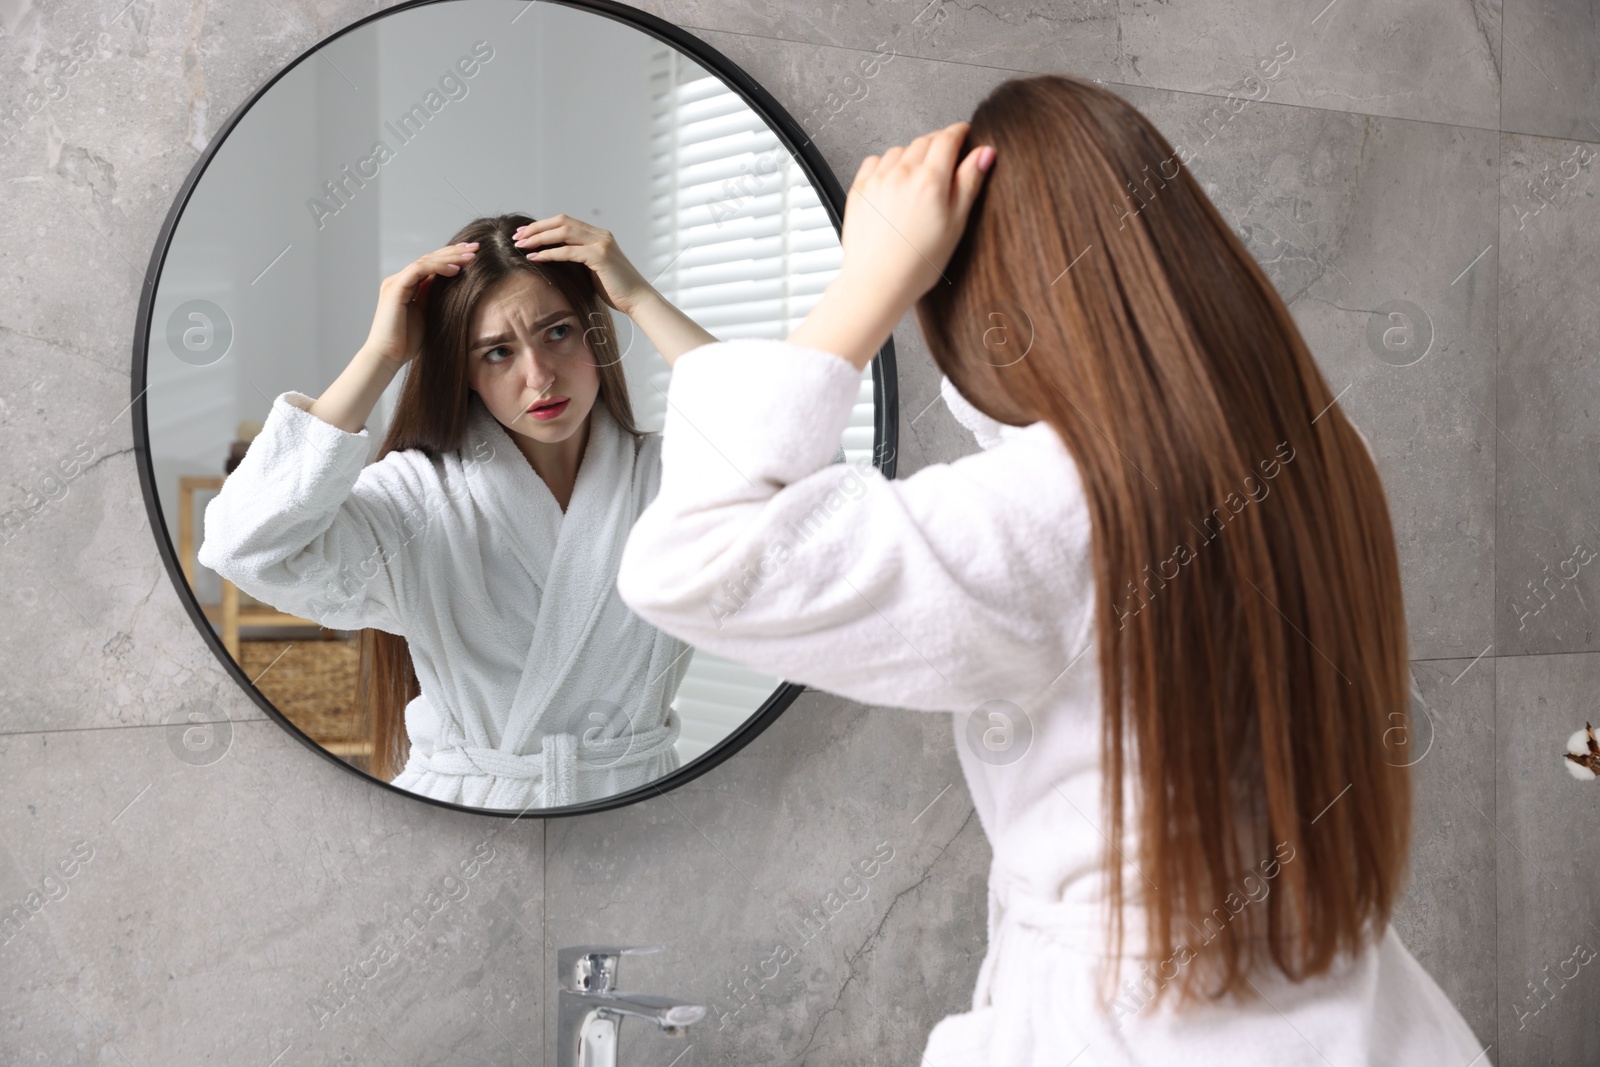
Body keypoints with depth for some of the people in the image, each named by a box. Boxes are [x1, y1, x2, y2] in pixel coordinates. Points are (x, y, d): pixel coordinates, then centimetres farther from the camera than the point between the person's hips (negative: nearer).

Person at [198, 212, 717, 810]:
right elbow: (249, 548, -16)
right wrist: (382, 355, -10)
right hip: (457, 806, -1)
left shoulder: (667, 475, 3)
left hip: (633, 806, 2)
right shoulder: (419, 496, 0)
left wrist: (640, 301, -11)